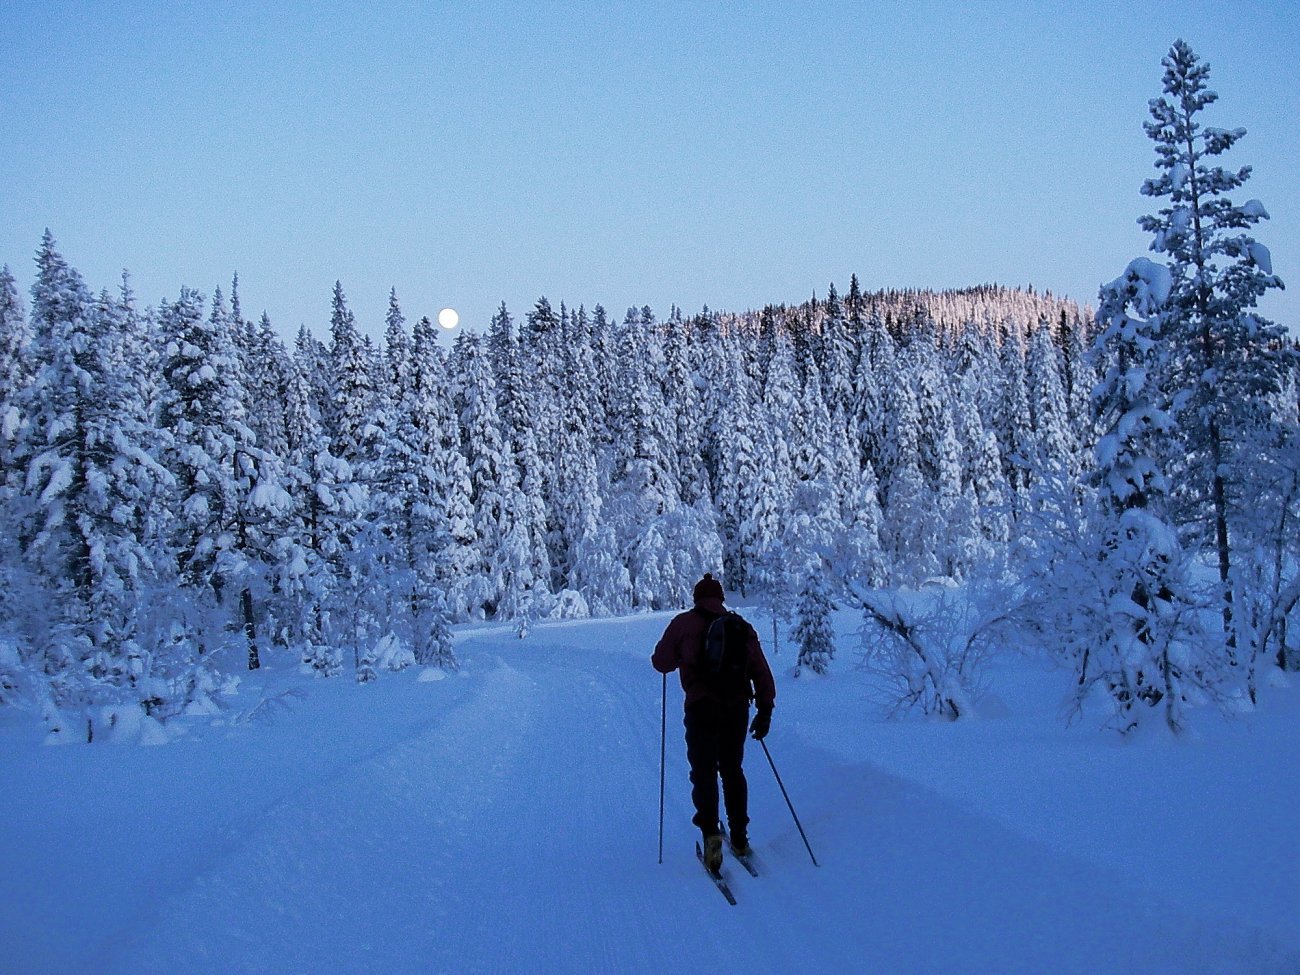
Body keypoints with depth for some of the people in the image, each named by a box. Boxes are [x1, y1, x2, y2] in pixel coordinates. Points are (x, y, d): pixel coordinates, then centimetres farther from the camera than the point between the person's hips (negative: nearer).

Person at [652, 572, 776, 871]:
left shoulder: (684, 623, 3)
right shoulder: (741, 626, 12)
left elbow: (661, 662, 5)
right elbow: (761, 670, 7)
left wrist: (681, 655, 27)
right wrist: (765, 709, 9)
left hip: (702, 707, -3)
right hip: (737, 707, 3)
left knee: (704, 771, 1)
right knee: (733, 770, 17)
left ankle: (710, 833, -19)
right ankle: (740, 838, 18)